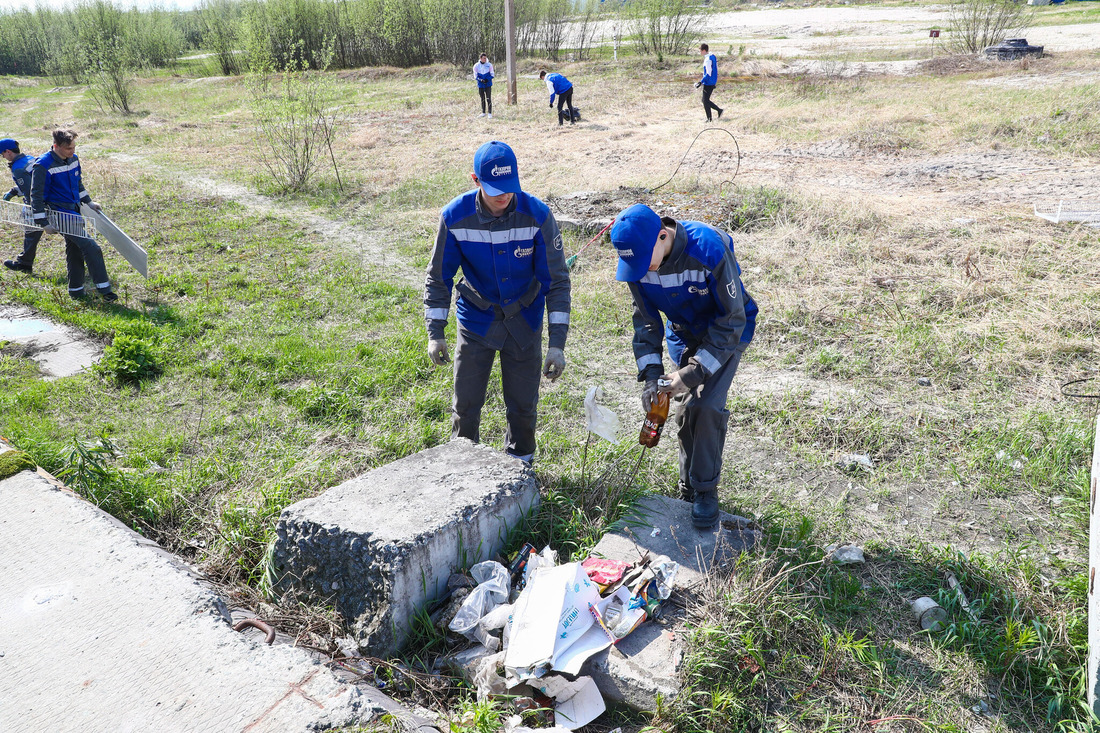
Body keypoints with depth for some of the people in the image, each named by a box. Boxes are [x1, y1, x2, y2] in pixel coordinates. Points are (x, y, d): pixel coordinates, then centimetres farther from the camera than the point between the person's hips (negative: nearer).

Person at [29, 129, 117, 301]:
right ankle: (104, 289, -9)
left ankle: (75, 291, 26)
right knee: (91, 248, -14)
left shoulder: (73, 159, 5)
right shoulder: (43, 166, -18)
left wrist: (88, 201, 20)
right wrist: (44, 223, -16)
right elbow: (36, 196, -16)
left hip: (74, 211, 8)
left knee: (75, 250, 15)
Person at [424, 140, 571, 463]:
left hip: (524, 321, 0)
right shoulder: (455, 217, -17)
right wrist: (435, 333, -8)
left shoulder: (537, 215, -20)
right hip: (476, 320, 0)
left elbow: (557, 280, -14)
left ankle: (520, 463, 34)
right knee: (466, 403, 5)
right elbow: (438, 277, -4)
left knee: (523, 403, 9)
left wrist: (557, 343, -19)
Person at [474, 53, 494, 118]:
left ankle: (490, 113, 0)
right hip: (480, 85, 2)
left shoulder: (489, 65, -4)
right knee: (482, 99, 10)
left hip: (488, 85, -2)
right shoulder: (476, 66, -2)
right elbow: (475, 76, 1)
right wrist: (480, 80, -19)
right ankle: (483, 113, 21)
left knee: (488, 99, -5)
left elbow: (492, 74, 0)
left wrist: (487, 79, -18)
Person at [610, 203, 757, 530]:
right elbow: (646, 319, -5)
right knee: (687, 411, 4)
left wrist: (694, 373, -29)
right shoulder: (638, 258, -19)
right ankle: (688, 490, 23)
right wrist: (651, 374, -16)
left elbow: (732, 320, -26)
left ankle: (706, 491, 1)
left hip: (727, 332, -4)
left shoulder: (710, 249, -35)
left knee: (706, 406, -16)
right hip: (683, 333, 4)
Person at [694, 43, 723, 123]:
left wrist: (701, 82, -21)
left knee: (705, 101, 0)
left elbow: (708, 74, -23)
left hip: (708, 83, -10)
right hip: (712, 83, 10)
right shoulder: (713, 56, 10)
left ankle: (709, 119, 6)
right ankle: (719, 110, 16)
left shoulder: (708, 59, -20)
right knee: (705, 100, 17)